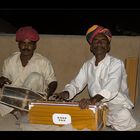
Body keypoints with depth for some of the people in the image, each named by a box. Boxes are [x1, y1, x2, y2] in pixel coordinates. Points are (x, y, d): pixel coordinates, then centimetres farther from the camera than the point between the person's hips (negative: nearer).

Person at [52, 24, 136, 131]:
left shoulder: (116, 63, -10)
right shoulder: (87, 65, 12)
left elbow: (112, 87, -27)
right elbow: (77, 84, 10)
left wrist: (93, 100, -44)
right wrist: (66, 93, -14)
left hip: (117, 104, -5)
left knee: (123, 117, -38)